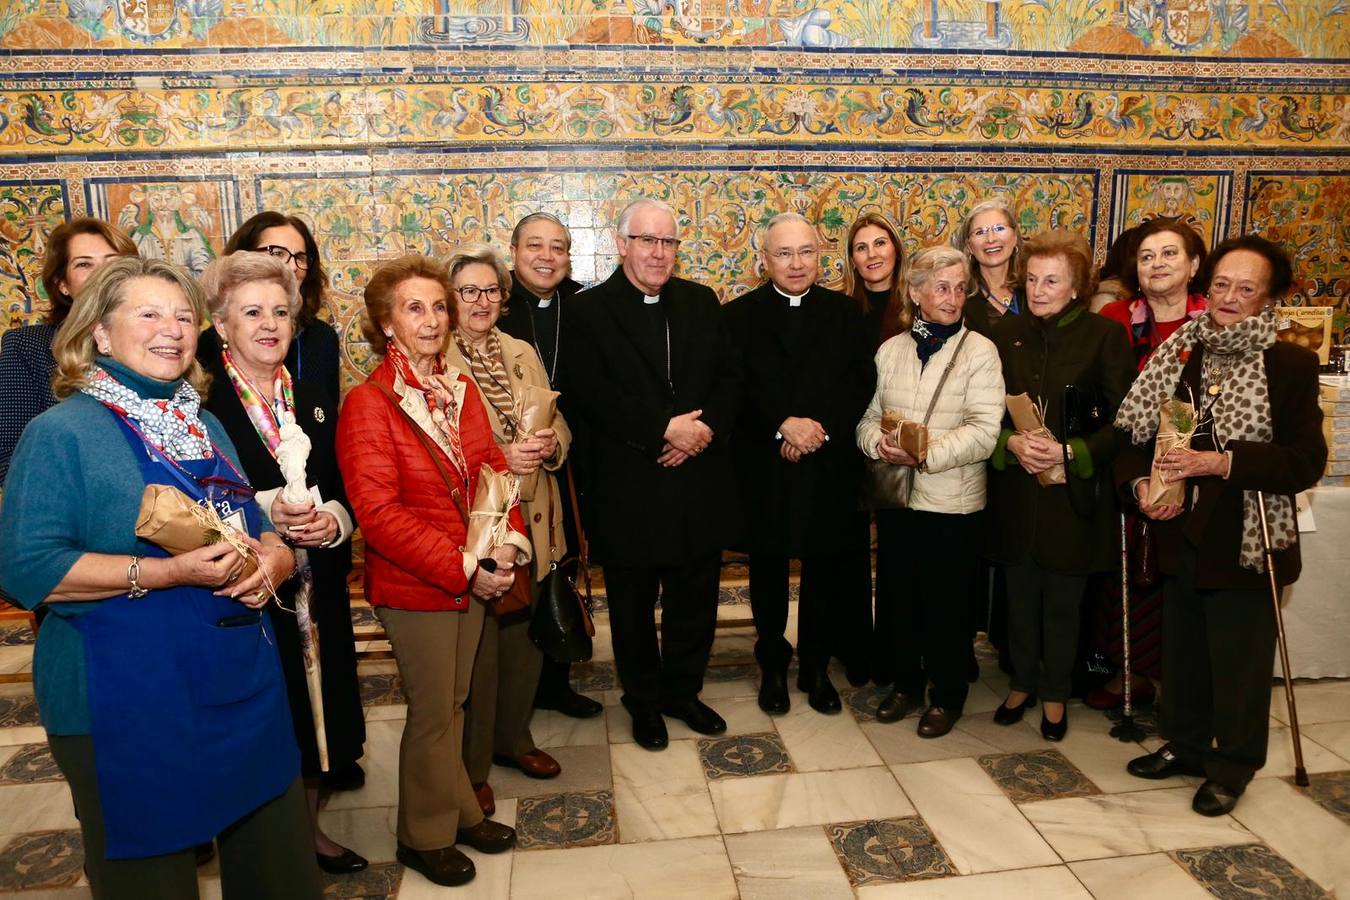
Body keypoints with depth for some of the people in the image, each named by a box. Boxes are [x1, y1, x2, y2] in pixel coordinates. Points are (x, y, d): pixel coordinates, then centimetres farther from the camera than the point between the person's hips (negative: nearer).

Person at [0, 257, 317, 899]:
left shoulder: (205, 426, 11)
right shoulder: (61, 432, -8)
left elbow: (264, 534, 16)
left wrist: (271, 563, -7)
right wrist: (169, 572, -24)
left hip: (245, 688, 6)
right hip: (130, 705, -6)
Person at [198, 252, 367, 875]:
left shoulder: (316, 399, 9)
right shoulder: (198, 403, -8)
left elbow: (347, 492, 10)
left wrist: (332, 518, -10)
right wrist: (264, 511, -22)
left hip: (320, 589, 5)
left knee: (318, 712, 14)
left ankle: (309, 829, 37)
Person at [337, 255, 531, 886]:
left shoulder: (460, 389, 5)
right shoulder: (367, 404, -15)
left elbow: (491, 467, 6)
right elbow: (378, 513, -20)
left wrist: (509, 539, -11)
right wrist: (463, 568, -22)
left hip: (474, 578, 6)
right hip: (413, 587, -5)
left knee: (454, 702, 19)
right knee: (432, 712, 9)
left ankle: (458, 810, 40)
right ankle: (427, 835, 32)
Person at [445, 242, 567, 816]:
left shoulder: (522, 354, 10)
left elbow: (559, 427, 11)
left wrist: (549, 444, -11)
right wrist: (498, 458, -23)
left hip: (530, 523, 6)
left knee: (525, 636, 16)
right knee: (477, 649, 4)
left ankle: (513, 737, 39)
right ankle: (471, 766, 25)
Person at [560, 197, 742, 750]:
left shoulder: (701, 302, 9)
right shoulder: (587, 311, -5)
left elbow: (730, 376, 4)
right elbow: (591, 395, -15)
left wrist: (706, 426, -15)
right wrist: (663, 428, -21)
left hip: (700, 482, 4)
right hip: (630, 491, -3)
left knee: (695, 601, 16)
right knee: (634, 607, 14)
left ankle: (683, 690, 38)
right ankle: (643, 700, 35)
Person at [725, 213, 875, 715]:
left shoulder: (845, 313, 6)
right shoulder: (739, 316, 1)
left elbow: (862, 385, -2)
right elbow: (735, 391, -8)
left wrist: (821, 428, -16)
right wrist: (782, 425, -21)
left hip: (830, 470, 1)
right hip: (764, 471, -1)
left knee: (824, 575, 11)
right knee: (768, 574, 12)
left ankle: (816, 667, 29)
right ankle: (773, 668, 29)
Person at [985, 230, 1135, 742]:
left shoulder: (1104, 336, -6)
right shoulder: (1006, 335, 4)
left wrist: (1072, 452, -18)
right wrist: (1011, 442, -14)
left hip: (1073, 491, -2)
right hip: (1015, 490, 3)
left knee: (1062, 601, 10)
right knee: (1020, 596, 13)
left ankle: (1055, 694, 29)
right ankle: (1022, 683, 33)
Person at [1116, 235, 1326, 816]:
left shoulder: (1290, 364, -9)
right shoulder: (1179, 354, 4)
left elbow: (1306, 461, -15)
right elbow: (1137, 431, 6)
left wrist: (1221, 462, -25)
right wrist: (1140, 482, -11)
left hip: (1244, 543, -4)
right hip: (1181, 535, 4)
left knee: (1239, 661, 9)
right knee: (1182, 654, 18)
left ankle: (1233, 765, 30)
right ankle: (1185, 745, 38)